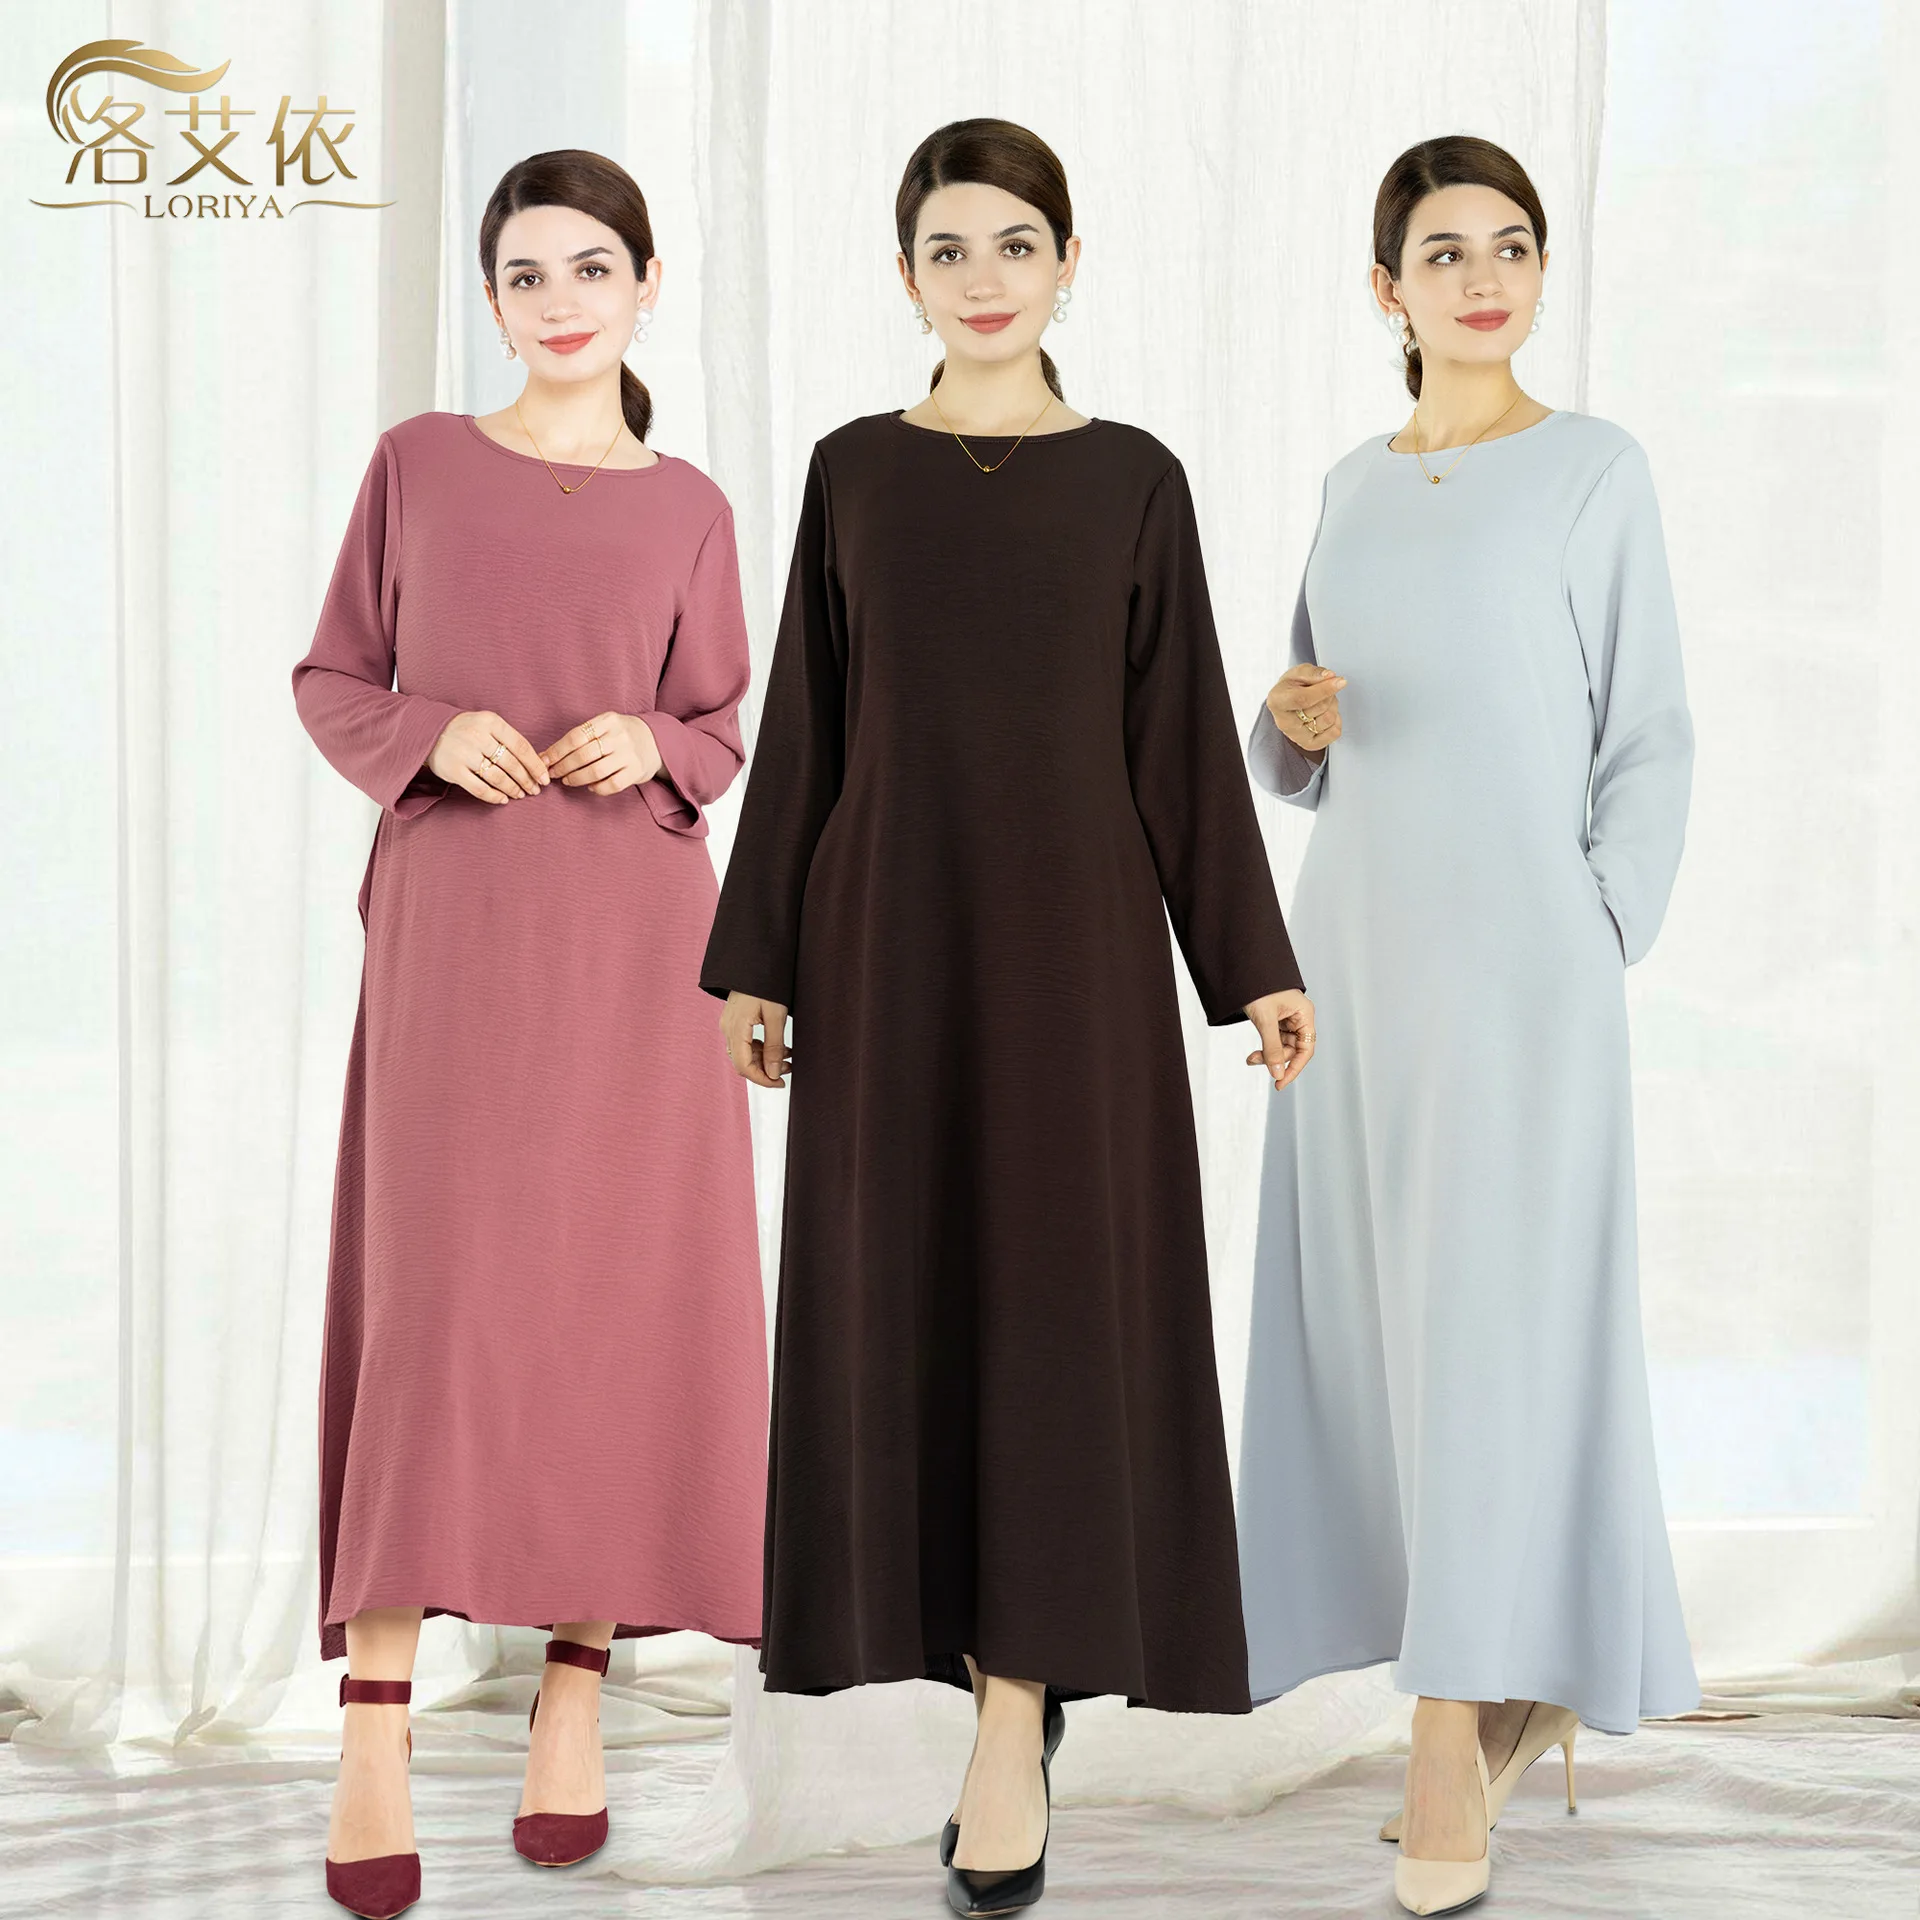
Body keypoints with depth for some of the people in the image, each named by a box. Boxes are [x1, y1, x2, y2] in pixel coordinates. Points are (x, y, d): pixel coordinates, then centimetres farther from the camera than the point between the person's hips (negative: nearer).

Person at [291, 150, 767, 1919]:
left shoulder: (687, 509, 10)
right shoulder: (419, 462, 9)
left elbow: (720, 731, 14)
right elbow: (330, 680, 10)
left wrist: (652, 748, -8)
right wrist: (431, 733, -10)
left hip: (631, 931, 1)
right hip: (451, 923, -1)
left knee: (615, 1295, 1)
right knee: (432, 1301, -9)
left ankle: (576, 1687, 15)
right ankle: (375, 1735, -8)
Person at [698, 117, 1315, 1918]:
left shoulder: (1134, 479, 2)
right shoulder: (854, 472, 6)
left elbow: (1184, 735, 4)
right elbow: (803, 730, 7)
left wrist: (1255, 962, 2)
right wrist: (756, 960, 4)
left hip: (1074, 926, -2)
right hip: (890, 928, 2)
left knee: (1060, 1299, -6)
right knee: (906, 1298, 5)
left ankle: (1013, 1721, -5)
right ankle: (1017, 1659, 22)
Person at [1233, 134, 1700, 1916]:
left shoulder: (1594, 469, -1)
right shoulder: (1353, 483, 13)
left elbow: (1649, 738, -1)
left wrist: (1593, 945, -9)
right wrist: (1292, 722, -3)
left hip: (1518, 959, -5)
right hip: (1357, 952, 6)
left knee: (1487, 1330, -8)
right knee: (1374, 1327, 7)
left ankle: (1453, 1757, -4)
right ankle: (1525, 1681, 23)